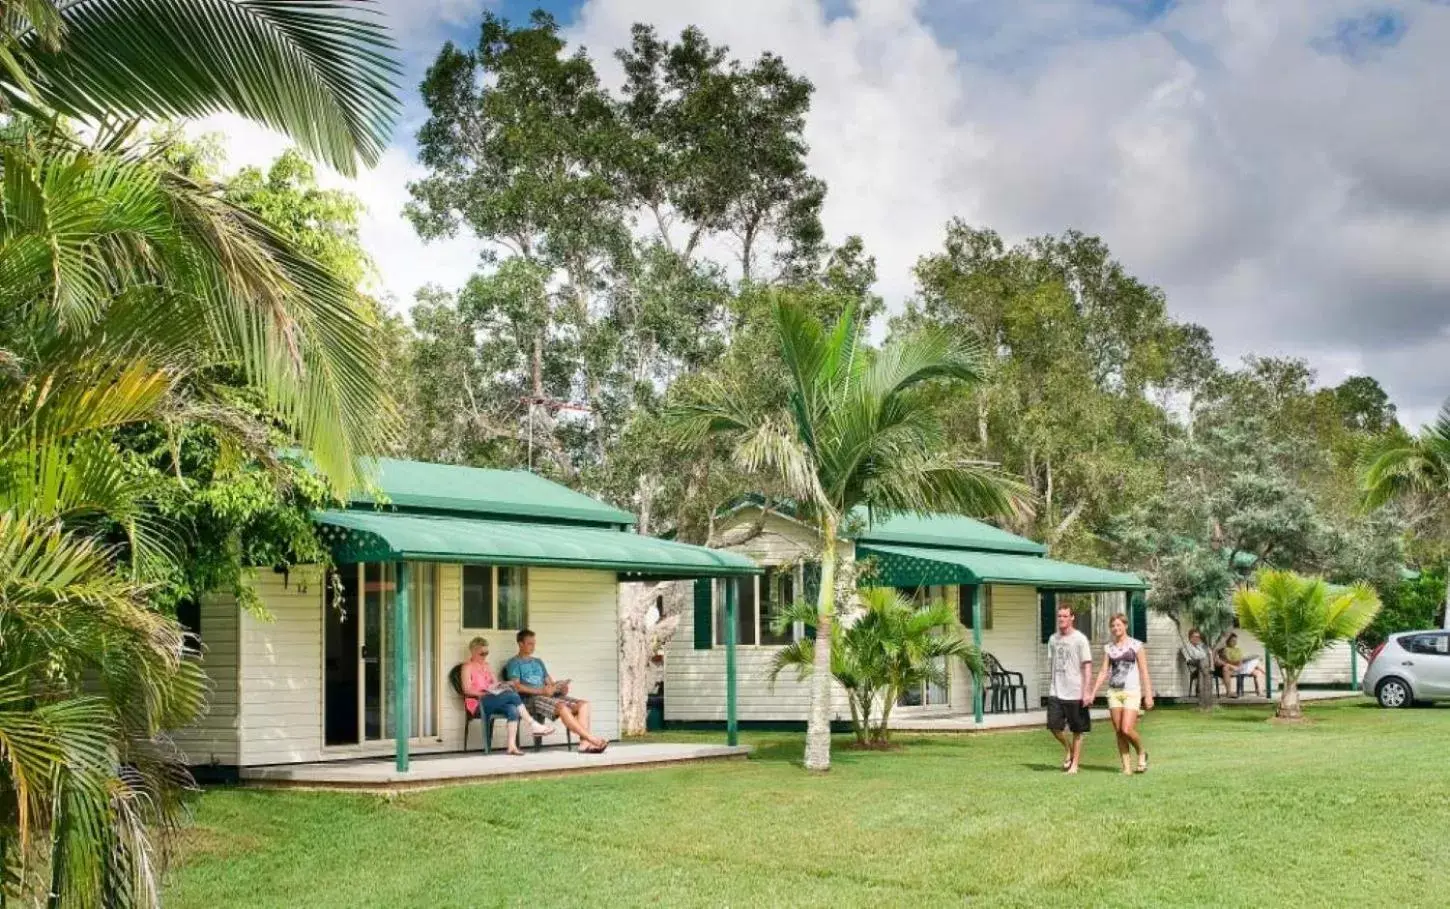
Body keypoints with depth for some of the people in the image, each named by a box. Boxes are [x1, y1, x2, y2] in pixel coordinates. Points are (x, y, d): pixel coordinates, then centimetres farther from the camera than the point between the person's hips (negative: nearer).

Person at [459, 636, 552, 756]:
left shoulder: (486, 666, 26)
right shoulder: (468, 667, 3)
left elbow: (495, 684, 20)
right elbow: (467, 690, -8)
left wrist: (504, 686, -2)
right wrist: (483, 693, -21)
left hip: (491, 701, 7)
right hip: (477, 704, -7)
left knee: (513, 709, -28)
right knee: (512, 695, -28)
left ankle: (512, 745, -37)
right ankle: (533, 725, -23)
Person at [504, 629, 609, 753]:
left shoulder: (538, 662, 31)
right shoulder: (514, 663, 9)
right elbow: (516, 686, -8)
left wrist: (561, 688, 0)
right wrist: (541, 691, -18)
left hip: (550, 696, 7)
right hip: (530, 699, -7)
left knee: (583, 704, -16)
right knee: (562, 707, -35)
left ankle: (584, 743, -32)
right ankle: (592, 739, -37)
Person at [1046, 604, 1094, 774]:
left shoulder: (1080, 639, -6)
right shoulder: (1053, 639, 10)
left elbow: (1087, 666, -9)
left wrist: (1087, 691, -15)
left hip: (1075, 693, -4)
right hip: (1055, 692, 4)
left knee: (1077, 730, 4)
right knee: (1054, 725, -5)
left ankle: (1074, 764, 15)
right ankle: (1068, 748, 22)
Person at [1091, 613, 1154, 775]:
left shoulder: (1136, 645, 0)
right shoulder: (1108, 647, 10)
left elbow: (1144, 672, 0)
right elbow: (1104, 672, 10)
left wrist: (1148, 695, -6)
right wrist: (1093, 693, 2)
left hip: (1131, 692, -4)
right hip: (1114, 692, 4)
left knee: (1127, 730, -14)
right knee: (1118, 731, 1)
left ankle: (1142, 753, 14)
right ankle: (1127, 767, 7)